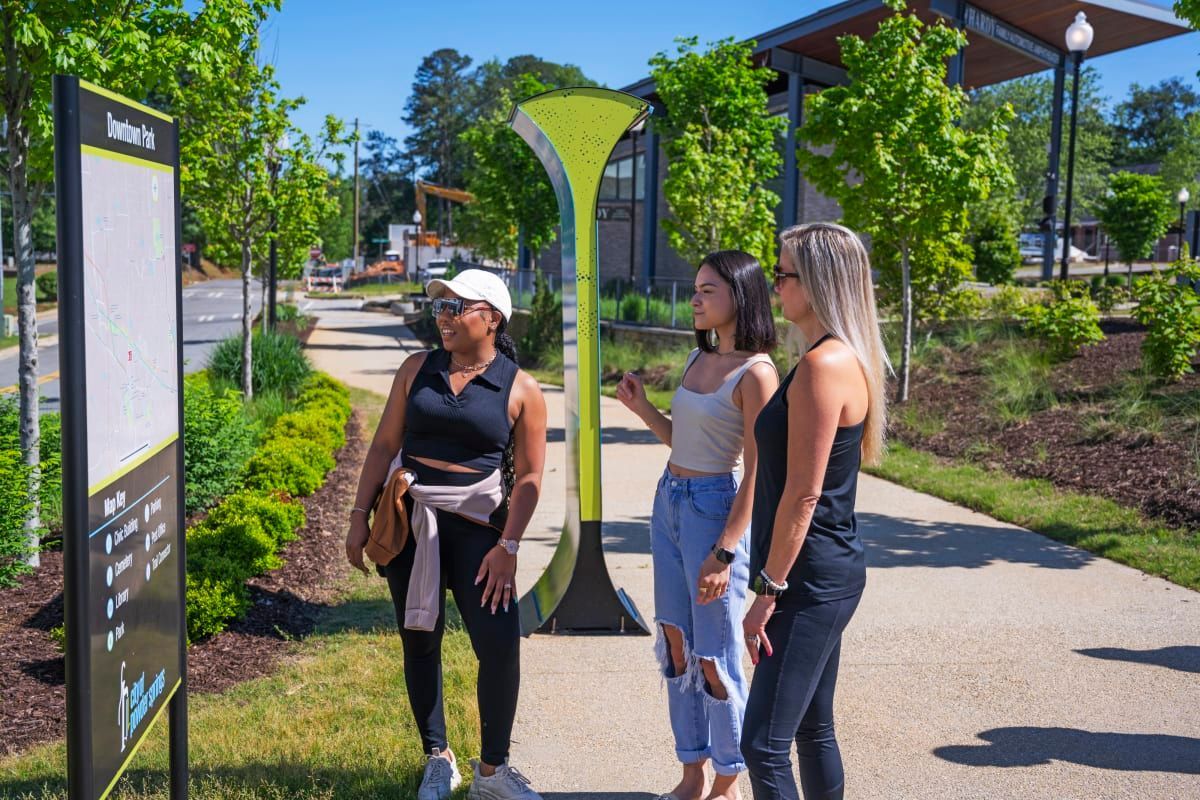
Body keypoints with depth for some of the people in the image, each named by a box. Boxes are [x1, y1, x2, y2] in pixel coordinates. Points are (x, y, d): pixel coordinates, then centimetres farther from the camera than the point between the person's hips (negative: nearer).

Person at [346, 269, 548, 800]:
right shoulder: (417, 370, 5)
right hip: (408, 519, 3)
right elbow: (385, 444, 6)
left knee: (500, 646, -10)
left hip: (475, 526, -2)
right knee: (420, 641, 8)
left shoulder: (521, 389, -3)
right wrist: (360, 515, 2)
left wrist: (508, 546, -11)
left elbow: (529, 476, -4)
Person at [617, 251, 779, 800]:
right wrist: (642, 409, 3)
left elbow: (756, 474, -17)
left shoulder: (755, 372, -15)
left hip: (714, 508, -8)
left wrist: (723, 553, -20)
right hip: (669, 502, 8)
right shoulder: (699, 358, 10)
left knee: (714, 658, 1)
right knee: (675, 644, 13)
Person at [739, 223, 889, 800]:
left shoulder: (823, 365, -19)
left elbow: (802, 495, -21)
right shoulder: (847, 358, 12)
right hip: (828, 575, 11)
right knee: (813, 730, 19)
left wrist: (768, 590, -16)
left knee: (764, 744, -8)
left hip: (812, 580, -11)